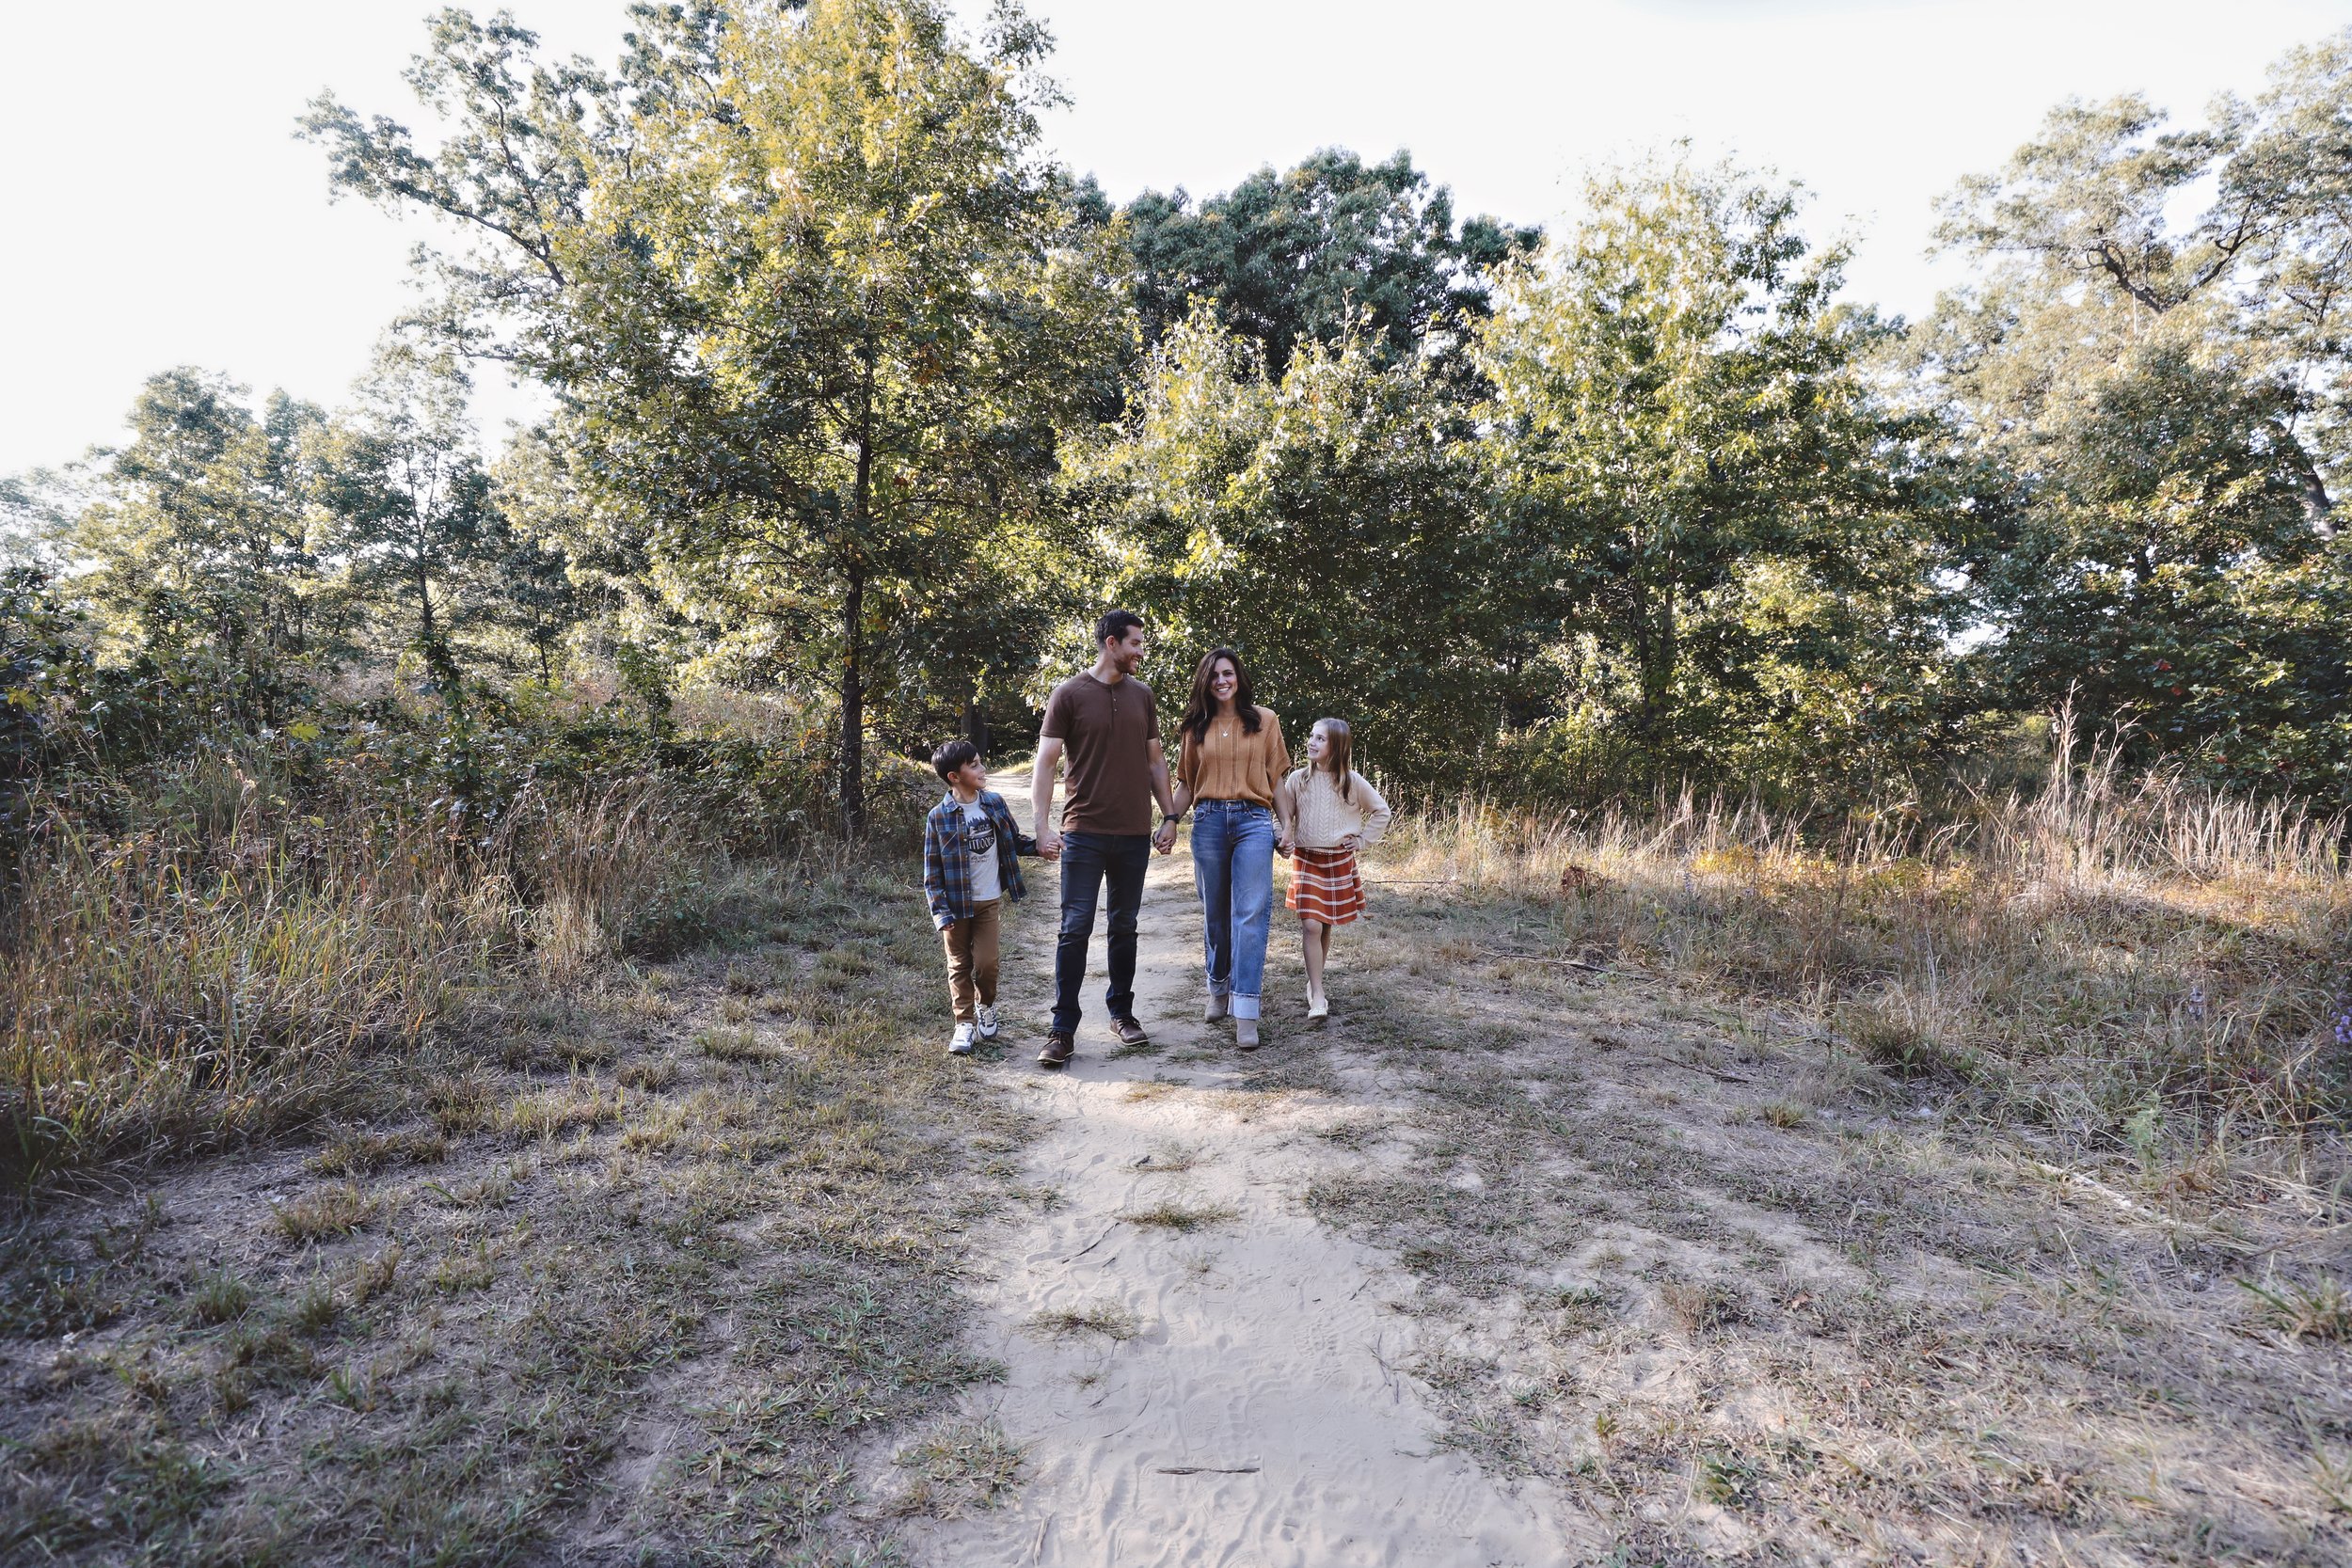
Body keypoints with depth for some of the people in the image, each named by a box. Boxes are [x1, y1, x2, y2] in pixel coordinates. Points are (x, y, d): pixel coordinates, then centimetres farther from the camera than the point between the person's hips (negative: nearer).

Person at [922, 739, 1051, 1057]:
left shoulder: (994, 803, -1)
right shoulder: (939, 817, -11)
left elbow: (1015, 840, 9)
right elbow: (932, 870, -8)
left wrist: (1039, 844, -11)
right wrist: (941, 913, -13)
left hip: (990, 900, 2)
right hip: (957, 905, -2)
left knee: (986, 963, -2)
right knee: (959, 965, 8)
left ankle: (986, 1007, 26)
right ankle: (965, 1022, 21)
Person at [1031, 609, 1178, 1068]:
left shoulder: (1142, 695, 10)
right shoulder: (1069, 694, -4)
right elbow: (1045, 762, -6)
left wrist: (1170, 815, 13)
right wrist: (1043, 826, -15)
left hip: (1134, 834, 4)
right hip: (1084, 832, -4)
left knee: (1124, 926, 12)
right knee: (1075, 929, -4)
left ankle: (1122, 1012, 25)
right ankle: (1063, 1029, 3)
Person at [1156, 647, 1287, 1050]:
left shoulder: (1264, 720, 7)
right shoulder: (1196, 726, 11)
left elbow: (1276, 778, 9)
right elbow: (1186, 782, 14)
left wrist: (1287, 823, 4)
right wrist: (1171, 820, 1)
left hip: (1254, 822, -2)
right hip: (1208, 823, 2)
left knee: (1250, 913, -10)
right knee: (1214, 912, 10)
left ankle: (1245, 1013, -12)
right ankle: (1219, 990, 27)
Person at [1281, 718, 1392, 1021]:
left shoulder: (1352, 781, -3)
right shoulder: (1297, 780, -2)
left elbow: (1381, 811, 7)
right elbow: (1283, 816, 8)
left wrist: (1361, 839, 2)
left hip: (1340, 861, 1)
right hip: (1306, 860, -1)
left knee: (1326, 926, 9)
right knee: (1310, 926, -11)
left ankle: (1315, 983, 26)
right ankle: (1317, 995, -8)